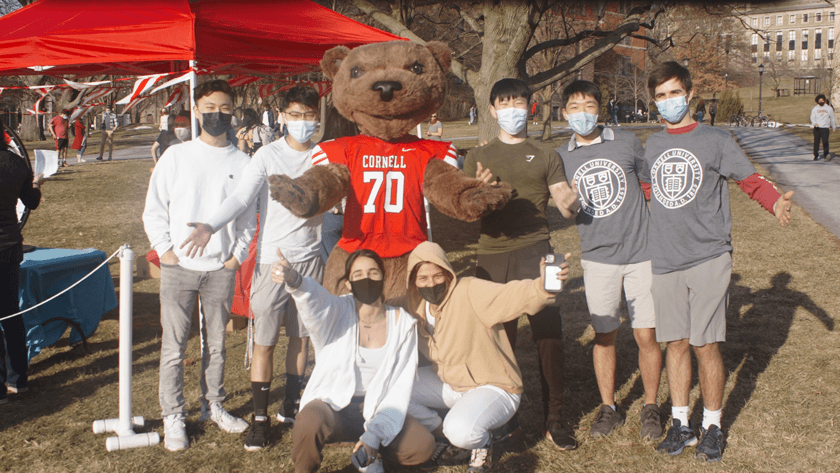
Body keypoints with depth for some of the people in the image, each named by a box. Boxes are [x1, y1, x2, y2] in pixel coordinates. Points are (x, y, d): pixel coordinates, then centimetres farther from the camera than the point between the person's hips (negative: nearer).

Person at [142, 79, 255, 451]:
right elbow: (154, 207, 5)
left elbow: (248, 215, 10)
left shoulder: (242, 163, 5)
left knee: (216, 343, 11)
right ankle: (173, 417, 10)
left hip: (222, 268, 1)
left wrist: (239, 253, 1)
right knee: (174, 346, 0)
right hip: (178, 265, -1)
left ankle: (214, 406, 26)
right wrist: (164, 249, -3)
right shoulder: (176, 156, 3)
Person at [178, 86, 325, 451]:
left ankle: (291, 406, 28)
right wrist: (210, 226, -32)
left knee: (301, 336, 12)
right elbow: (241, 198, -16)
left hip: (310, 258, 3)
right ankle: (260, 418, 10)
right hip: (272, 259, -3)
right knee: (264, 342, -1)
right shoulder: (268, 155, -5)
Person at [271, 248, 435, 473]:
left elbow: (401, 388, -5)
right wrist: (293, 280, -59)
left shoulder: (403, 324, -3)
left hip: (376, 409, 3)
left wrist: (375, 433, -17)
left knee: (423, 446, -22)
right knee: (310, 424, -37)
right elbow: (313, 297, -35)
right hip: (332, 405, -2)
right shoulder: (336, 312, -9)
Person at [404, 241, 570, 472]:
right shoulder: (415, 304, -4)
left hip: (493, 387, -7)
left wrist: (543, 285, -61)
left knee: (461, 431, -34)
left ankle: (482, 442, 4)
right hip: (448, 384, 7)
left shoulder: (470, 292, -24)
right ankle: (442, 432, 9)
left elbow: (511, 296, -42)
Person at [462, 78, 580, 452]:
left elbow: (565, 207, 7)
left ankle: (554, 419, 1)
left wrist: (571, 201, -17)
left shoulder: (545, 157, 14)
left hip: (534, 249, -1)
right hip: (492, 253, 1)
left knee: (548, 332, -10)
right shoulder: (477, 157, 16)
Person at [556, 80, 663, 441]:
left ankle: (650, 408, 19)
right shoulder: (561, 158, 4)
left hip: (641, 252, -1)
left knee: (646, 336, 1)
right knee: (604, 337, 8)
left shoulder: (626, 143, 1)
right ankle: (608, 408, 24)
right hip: (597, 258, 1)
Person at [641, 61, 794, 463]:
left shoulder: (716, 140, 0)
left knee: (705, 345, -3)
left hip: (708, 257, -4)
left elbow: (752, 180, -1)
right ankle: (681, 423, 21)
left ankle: (712, 427, 13)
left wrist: (776, 203, -20)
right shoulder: (652, 145, 14)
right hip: (665, 260, 4)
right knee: (676, 343, 8)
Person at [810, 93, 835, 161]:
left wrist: (833, 127, 21)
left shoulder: (829, 108, 7)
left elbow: (832, 118, 16)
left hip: (825, 127, -1)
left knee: (825, 141, -14)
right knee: (816, 142, 5)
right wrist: (814, 123, -21)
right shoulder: (815, 108, 7)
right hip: (817, 127, 2)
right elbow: (812, 117, -1)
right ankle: (816, 155, 13)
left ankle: (826, 155, -17)